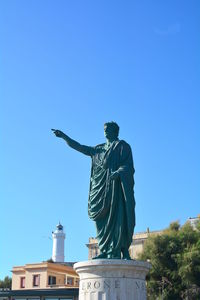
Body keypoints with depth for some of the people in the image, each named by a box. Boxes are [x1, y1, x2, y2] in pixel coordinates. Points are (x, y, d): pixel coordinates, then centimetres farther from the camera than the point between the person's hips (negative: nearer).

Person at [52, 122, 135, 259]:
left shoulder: (122, 146, 7)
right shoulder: (99, 149, 25)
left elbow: (128, 165, -5)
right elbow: (80, 147, 28)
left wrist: (118, 172, -25)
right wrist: (64, 136, 24)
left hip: (115, 185, -6)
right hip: (101, 187, 6)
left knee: (115, 217, -14)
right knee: (103, 219, -2)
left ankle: (115, 252, -19)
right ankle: (106, 251, -3)